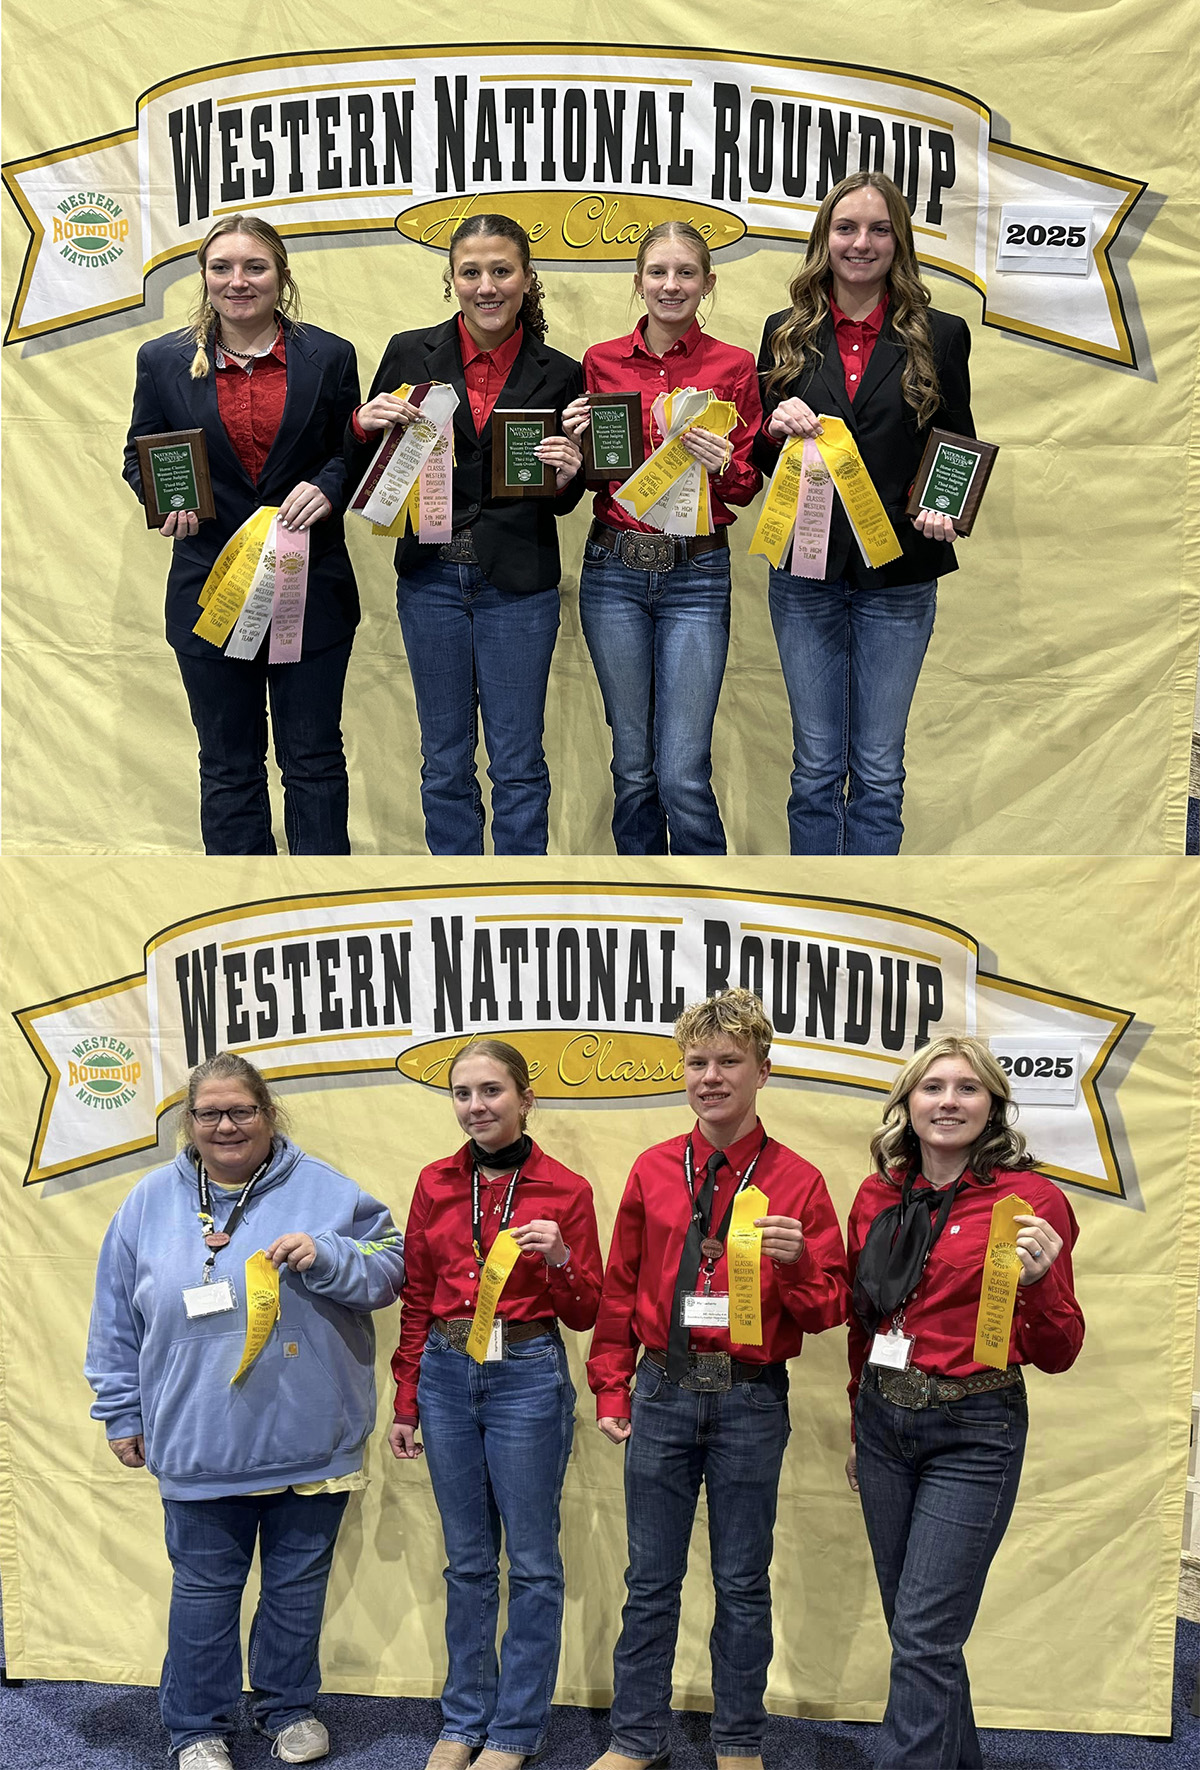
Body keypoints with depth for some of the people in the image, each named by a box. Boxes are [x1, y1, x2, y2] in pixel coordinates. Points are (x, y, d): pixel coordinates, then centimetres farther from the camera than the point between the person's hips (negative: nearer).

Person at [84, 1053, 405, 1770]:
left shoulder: (322, 1190, -2)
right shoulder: (152, 1202, 3)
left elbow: (391, 1268, -3)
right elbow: (116, 1323, 10)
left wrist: (326, 1257, -20)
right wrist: (122, 1412, 10)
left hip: (311, 1438, 0)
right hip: (199, 1444, 0)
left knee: (298, 1583, 15)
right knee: (205, 1589, 11)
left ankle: (290, 1707, 36)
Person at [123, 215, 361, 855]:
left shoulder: (329, 356, 4)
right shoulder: (163, 360, 5)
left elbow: (355, 452, 9)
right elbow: (139, 457, 12)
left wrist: (326, 488, -12)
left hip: (311, 591, 0)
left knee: (314, 759, 5)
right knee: (229, 765, 8)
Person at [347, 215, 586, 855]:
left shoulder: (558, 374, 1)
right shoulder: (411, 354, 2)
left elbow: (561, 500, 8)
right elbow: (362, 473, 5)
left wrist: (566, 477, -14)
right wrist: (364, 425, -15)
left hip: (518, 582, -1)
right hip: (431, 577, 1)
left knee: (518, 765, 4)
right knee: (445, 762, 11)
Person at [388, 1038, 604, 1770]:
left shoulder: (566, 1190, -5)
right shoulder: (437, 1184, 4)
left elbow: (584, 1313, -1)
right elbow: (417, 1300, 10)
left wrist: (560, 1260, -21)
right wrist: (406, 1402, 9)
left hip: (528, 1378, -3)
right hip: (446, 1377, 3)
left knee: (532, 1563, 6)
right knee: (466, 1560, 14)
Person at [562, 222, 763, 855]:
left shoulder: (734, 367, 2)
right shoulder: (600, 362, 7)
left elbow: (748, 487, 4)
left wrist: (724, 466, -17)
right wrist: (575, 440, -7)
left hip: (697, 573, -2)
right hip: (613, 570, 2)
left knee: (682, 775, -6)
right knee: (632, 767, 9)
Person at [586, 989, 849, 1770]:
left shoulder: (797, 1180, -3)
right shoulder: (654, 1170, 3)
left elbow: (828, 1312, -2)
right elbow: (620, 1289, 10)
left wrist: (796, 1262, -21)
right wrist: (612, 1389, 7)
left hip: (751, 1398, -2)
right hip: (664, 1392, 2)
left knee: (744, 1582, 10)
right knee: (651, 1579, 11)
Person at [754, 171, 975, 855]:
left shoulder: (940, 335, 3)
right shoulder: (787, 332, 8)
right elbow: (757, 456, 12)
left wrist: (945, 510, -13)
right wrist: (777, 430, -11)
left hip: (898, 574, -1)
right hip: (806, 570, 1)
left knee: (879, 768, 5)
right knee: (816, 765, 8)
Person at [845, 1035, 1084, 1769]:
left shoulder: (1030, 1200, -10)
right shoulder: (879, 1196, 4)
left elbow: (1057, 1354, -7)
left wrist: (1040, 1279, -25)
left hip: (972, 1433, -5)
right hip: (884, 1422, 5)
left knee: (924, 1636, -5)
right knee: (912, 1623, 16)